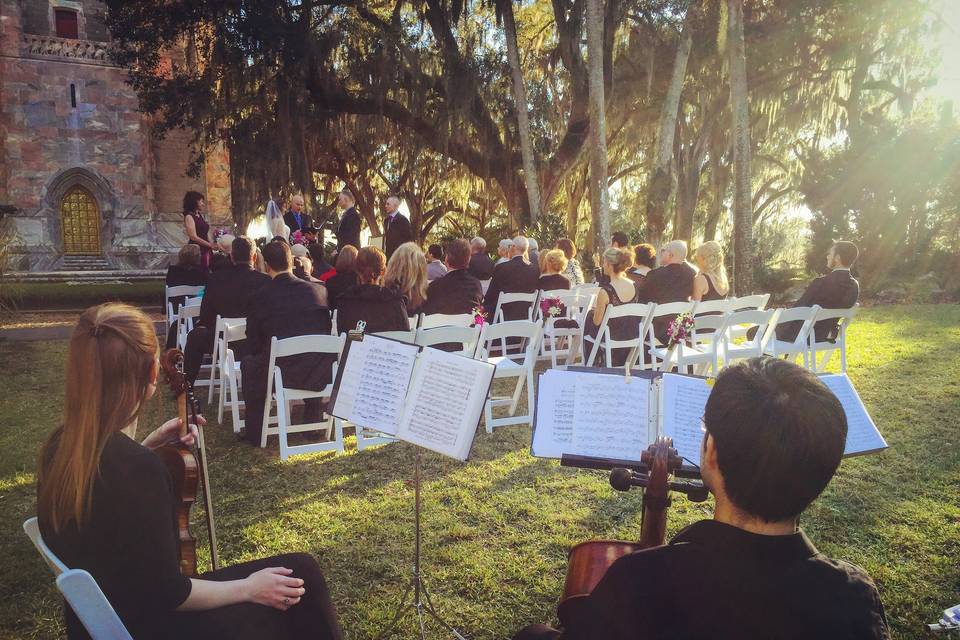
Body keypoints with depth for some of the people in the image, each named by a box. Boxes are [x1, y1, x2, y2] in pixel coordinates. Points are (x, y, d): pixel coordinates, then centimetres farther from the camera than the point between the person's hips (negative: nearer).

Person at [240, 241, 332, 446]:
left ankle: (255, 433, 32)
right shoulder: (318, 290, 1)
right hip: (321, 375, 3)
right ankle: (313, 423, 42)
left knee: (248, 362, 28)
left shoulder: (259, 298, -5)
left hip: (281, 375, -2)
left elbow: (253, 347, 4)